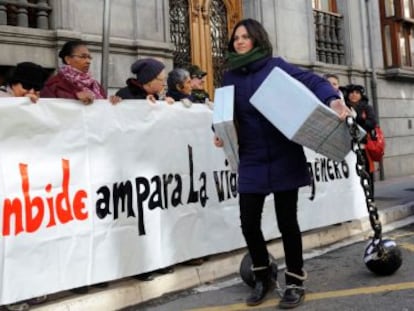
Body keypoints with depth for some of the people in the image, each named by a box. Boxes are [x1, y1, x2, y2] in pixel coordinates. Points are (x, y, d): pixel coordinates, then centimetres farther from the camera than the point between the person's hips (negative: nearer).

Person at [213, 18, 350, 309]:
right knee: (249, 222, 2)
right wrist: (221, 132, -7)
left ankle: (295, 283, 22)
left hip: (283, 157, -3)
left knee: (286, 220, 3)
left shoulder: (276, 66, -1)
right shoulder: (230, 76, 10)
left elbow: (311, 81, -11)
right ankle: (264, 278, 27)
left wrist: (333, 99, -30)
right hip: (252, 160, 3)